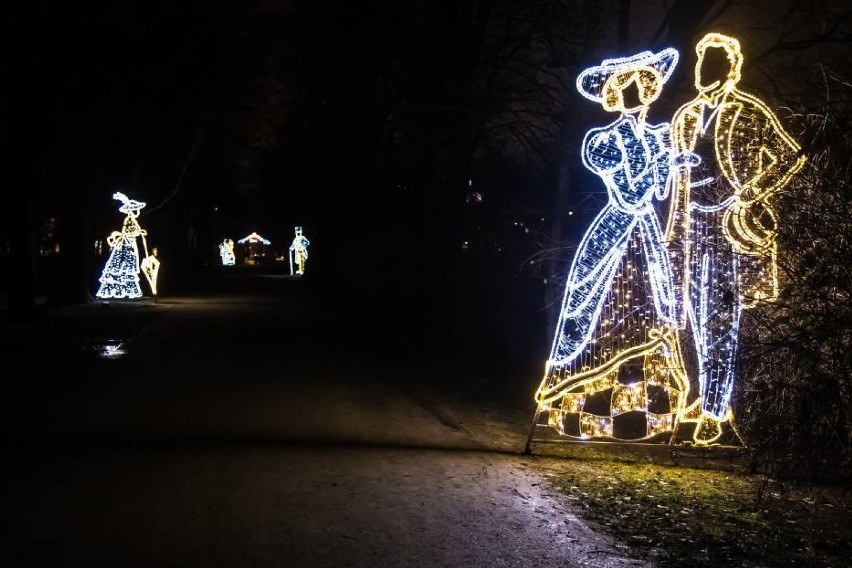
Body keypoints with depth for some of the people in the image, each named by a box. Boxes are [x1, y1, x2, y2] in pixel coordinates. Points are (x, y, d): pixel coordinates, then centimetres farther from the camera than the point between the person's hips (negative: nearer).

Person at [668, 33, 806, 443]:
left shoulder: (750, 113, -4)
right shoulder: (685, 117, 13)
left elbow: (791, 156, -6)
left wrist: (751, 194, -14)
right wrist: (674, 232, 14)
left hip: (731, 228, -6)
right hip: (693, 229, 6)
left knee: (720, 320, -5)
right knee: (696, 318, 11)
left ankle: (715, 409, 2)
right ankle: (709, 395, 26)